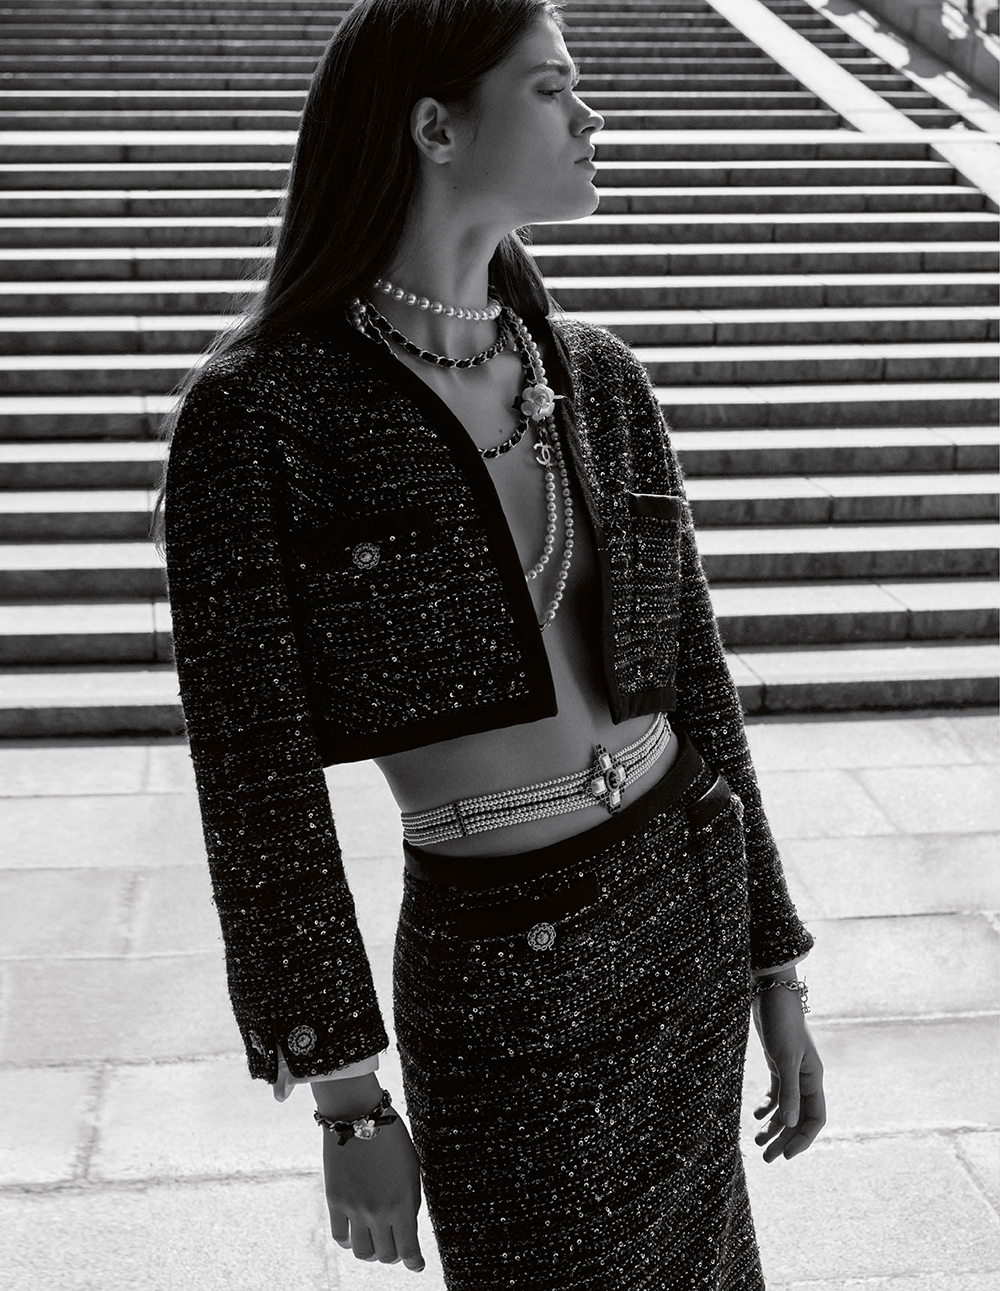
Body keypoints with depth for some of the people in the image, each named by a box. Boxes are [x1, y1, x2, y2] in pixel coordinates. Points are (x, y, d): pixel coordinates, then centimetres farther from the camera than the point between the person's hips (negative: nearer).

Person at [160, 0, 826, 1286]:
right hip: (494, 968, -5)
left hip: (687, 902, 5)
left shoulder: (596, 378, 3)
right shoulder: (256, 414, -13)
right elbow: (258, 782, -11)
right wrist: (345, 1096, -9)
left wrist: (775, 969, 10)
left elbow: (692, 679, 8)